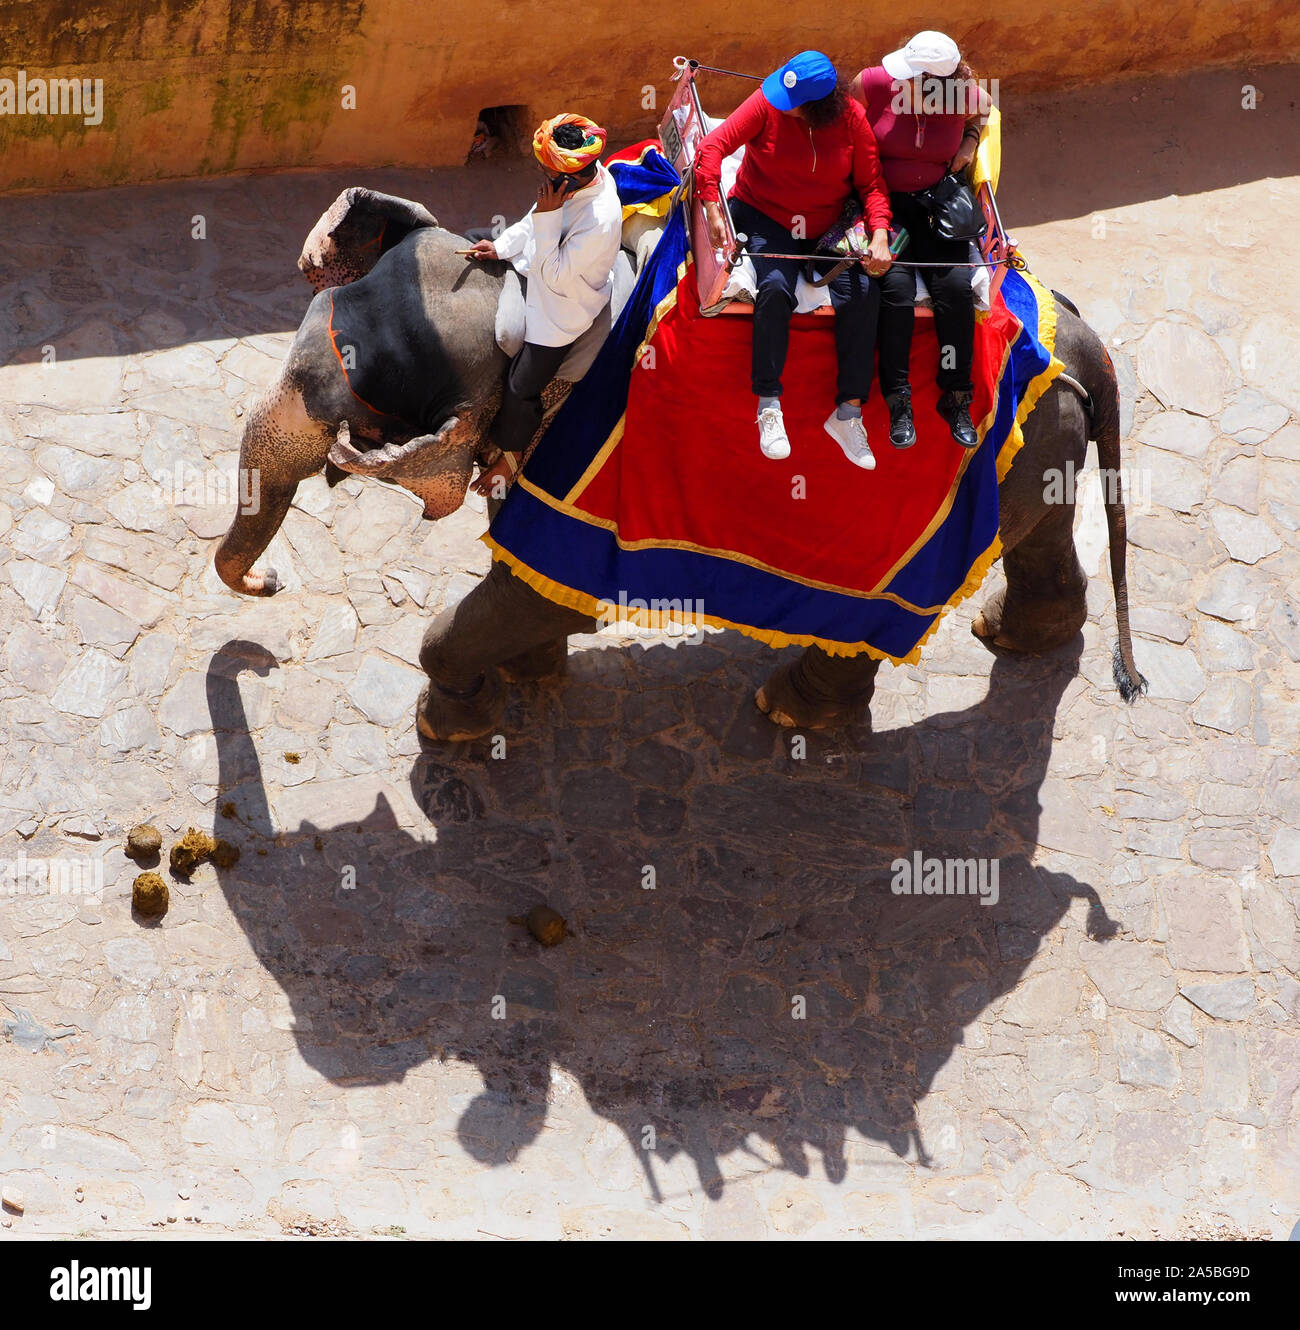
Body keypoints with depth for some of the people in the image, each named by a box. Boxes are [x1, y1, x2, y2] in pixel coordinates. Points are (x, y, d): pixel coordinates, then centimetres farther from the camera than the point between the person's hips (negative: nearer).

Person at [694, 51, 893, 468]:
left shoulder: (851, 118, -8)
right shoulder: (767, 104, -14)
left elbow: (871, 183, -4)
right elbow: (713, 146, -19)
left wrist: (879, 236, -20)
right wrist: (713, 211, -30)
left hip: (826, 226, 2)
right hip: (764, 217, -2)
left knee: (863, 293, -22)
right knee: (776, 287, -32)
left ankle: (848, 414, -15)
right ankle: (768, 407, -22)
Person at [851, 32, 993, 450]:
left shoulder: (966, 97, -7)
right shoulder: (873, 84, -13)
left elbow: (986, 107, 19)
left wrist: (971, 140, 0)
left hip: (936, 204, 2)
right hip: (881, 203, -2)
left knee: (956, 284, -19)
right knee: (896, 285, -25)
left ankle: (956, 400, -8)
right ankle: (898, 404, -18)